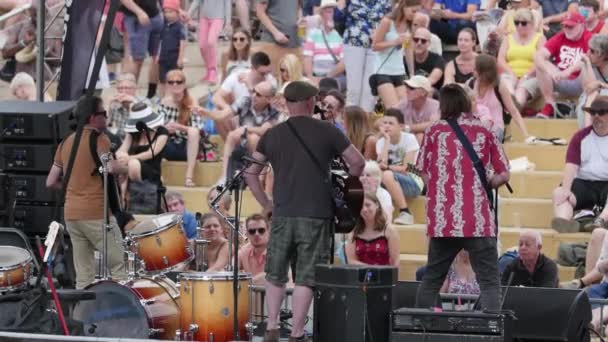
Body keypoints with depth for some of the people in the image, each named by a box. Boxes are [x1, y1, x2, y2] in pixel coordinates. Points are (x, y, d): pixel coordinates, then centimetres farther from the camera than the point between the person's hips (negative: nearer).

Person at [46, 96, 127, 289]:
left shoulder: (66, 142, 15)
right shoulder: (98, 139, -6)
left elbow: (51, 182, 17)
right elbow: (110, 167, -23)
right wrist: (125, 169, -3)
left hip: (71, 215, 7)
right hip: (97, 214, -7)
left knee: (84, 276, 8)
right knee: (119, 266, -2)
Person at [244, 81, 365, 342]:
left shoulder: (273, 135, 5)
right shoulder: (326, 132, -2)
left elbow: (250, 172, 6)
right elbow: (358, 162, 0)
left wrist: (266, 204, 12)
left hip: (283, 215, 2)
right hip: (316, 216, -2)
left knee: (275, 275, 16)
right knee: (305, 278, 1)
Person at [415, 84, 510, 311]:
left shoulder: (434, 132, 6)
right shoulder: (484, 132, 5)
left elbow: (424, 173, 8)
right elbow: (504, 175, 5)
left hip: (442, 220, 2)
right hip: (479, 220, -2)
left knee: (432, 278, 16)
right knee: (489, 281, -4)